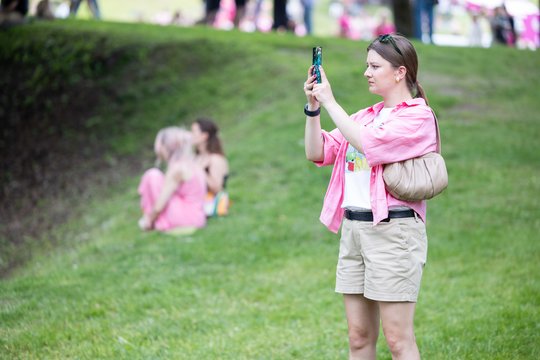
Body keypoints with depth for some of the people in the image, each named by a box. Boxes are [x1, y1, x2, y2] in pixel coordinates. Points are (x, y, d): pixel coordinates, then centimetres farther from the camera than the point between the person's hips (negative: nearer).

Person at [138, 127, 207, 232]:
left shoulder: (177, 168, -17)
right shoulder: (192, 164, 9)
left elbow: (159, 206, -17)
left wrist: (148, 220, -1)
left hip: (185, 219, -9)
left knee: (153, 176, -9)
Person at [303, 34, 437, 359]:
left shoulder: (418, 116, -5)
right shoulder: (365, 116, 18)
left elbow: (369, 144, -20)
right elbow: (318, 153, 14)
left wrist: (329, 101, -13)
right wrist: (313, 107, 2)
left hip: (393, 230, -7)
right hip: (354, 228, 7)